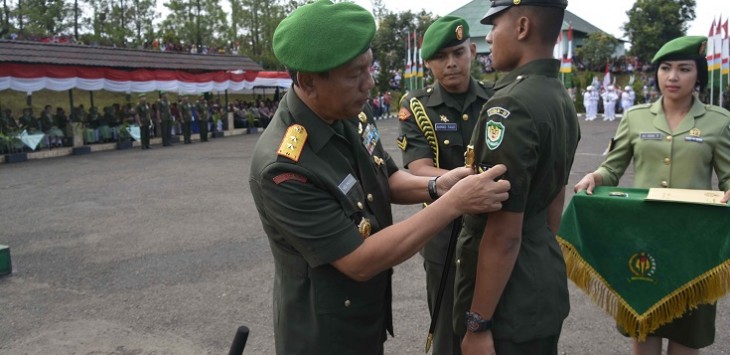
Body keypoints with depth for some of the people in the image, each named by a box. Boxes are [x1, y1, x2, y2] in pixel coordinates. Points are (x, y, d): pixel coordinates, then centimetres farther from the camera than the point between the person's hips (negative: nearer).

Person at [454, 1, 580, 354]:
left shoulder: (511, 106, -23)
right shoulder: (563, 100, 6)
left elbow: (503, 234, -24)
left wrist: (478, 324, -18)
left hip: (511, 302, -9)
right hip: (547, 285, 9)